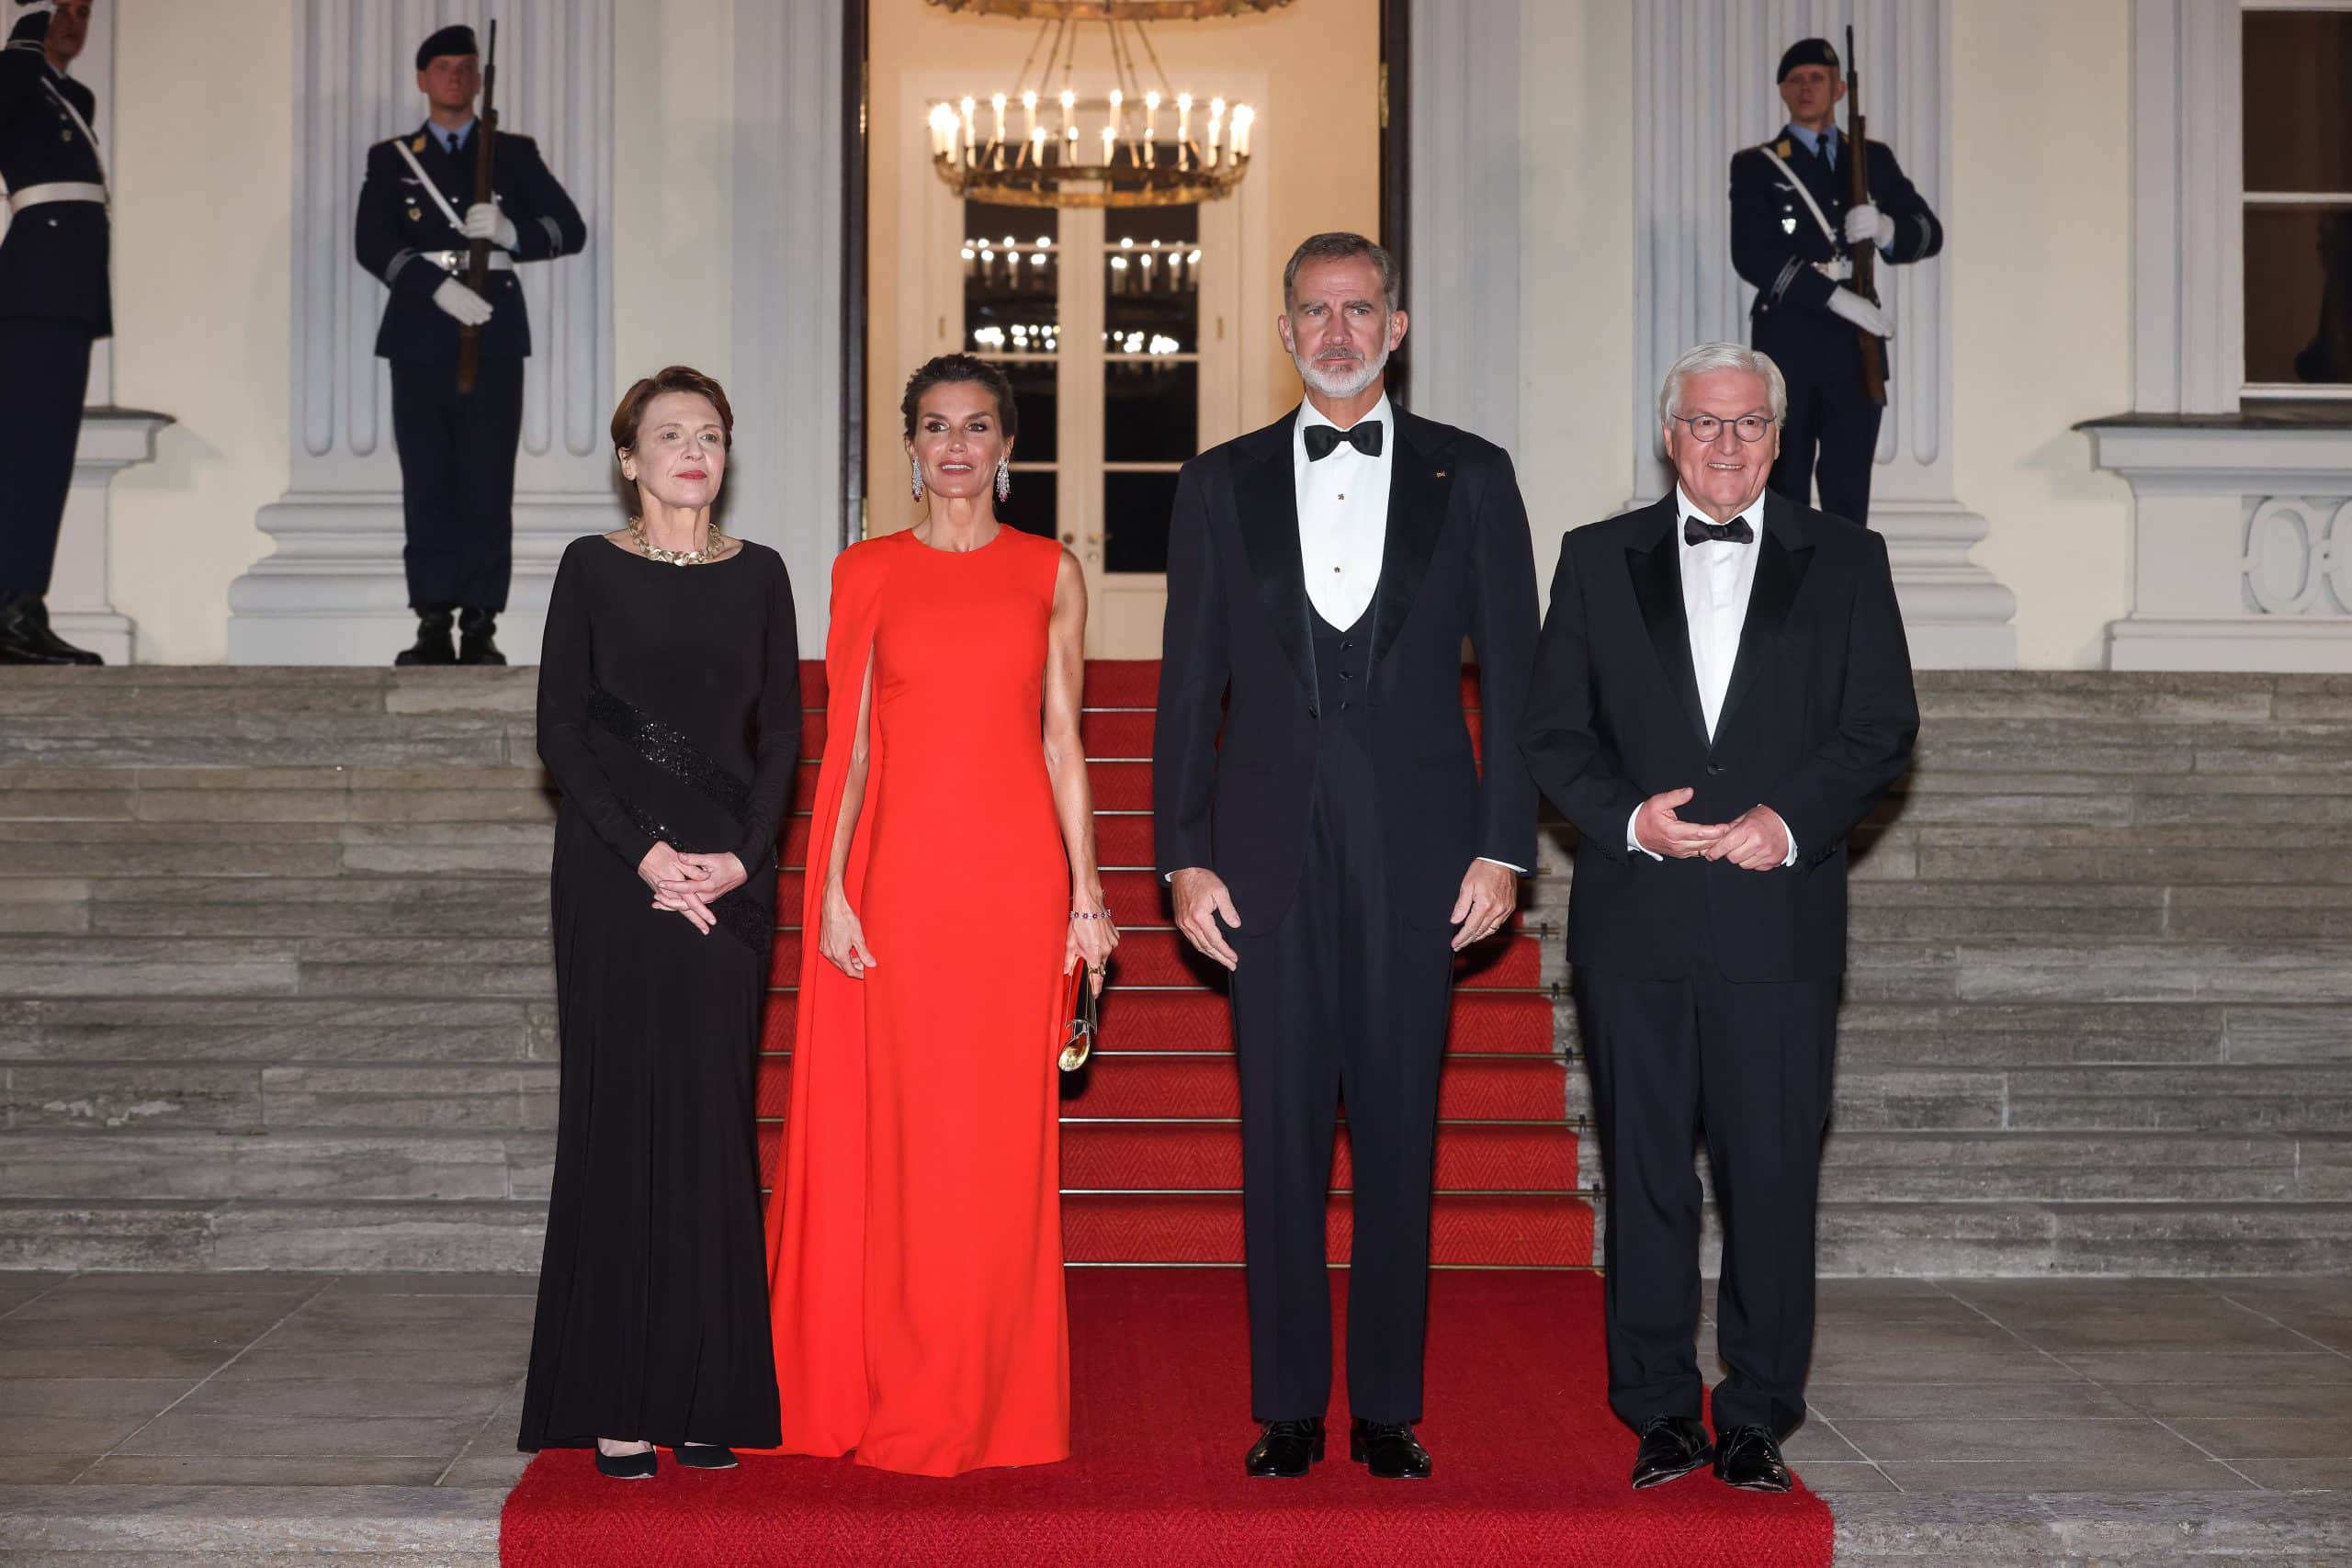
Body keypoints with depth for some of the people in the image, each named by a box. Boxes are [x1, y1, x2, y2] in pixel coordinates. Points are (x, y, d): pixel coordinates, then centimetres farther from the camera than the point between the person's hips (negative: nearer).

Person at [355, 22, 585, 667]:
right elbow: (373, 244, -1)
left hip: (495, 343, -1)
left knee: (487, 488, -3)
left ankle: (480, 627, 1)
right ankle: (433, 625, 4)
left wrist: (511, 233, -15)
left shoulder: (514, 154, 13)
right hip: (421, 343, 1)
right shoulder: (391, 160, 13)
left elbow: (571, 229, 5)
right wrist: (438, 286, -16)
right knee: (426, 488, 0)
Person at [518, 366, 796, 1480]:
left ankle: (705, 1395, 10)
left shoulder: (758, 574, 10)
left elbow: (781, 732, 7)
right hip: (614, 869, -2)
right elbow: (559, 732, -2)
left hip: (729, 874, 2)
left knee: (714, 1116, 2)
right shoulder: (592, 568, 3)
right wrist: (642, 851, -12)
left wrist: (743, 855, -7)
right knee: (620, 1110, -1)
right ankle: (616, 1401, 5)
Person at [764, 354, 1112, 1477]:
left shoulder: (1049, 573, 9)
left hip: (1017, 875, 1)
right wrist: (832, 890, -2)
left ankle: (997, 1402, 14)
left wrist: (1086, 893, 3)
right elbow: (847, 742, 6)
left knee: (1005, 1133, 2)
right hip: (901, 870, 0)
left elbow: (1062, 740, 8)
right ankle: (906, 1401, 12)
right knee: (909, 1131, 1)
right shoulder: (867, 572, 8)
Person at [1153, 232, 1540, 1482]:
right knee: (1279, 1130, 3)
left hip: (1414, 850, 0)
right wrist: (1184, 856, 0)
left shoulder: (1469, 476, 8)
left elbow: (1512, 673, 5)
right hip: (1270, 851, 1)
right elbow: (1190, 682, 8)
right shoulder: (1222, 482, 10)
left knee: (1399, 1129, 3)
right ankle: (1286, 1409, 13)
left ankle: (1388, 1408, 13)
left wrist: (1502, 848, -2)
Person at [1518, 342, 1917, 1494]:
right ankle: (1660, 1416, 16)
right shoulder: (1597, 560, 11)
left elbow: (1882, 730, 4)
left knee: (1774, 1175, 1)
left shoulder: (1844, 562, 9)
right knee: (1644, 1174, 5)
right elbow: (1552, 730, 6)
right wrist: (1629, 816, -11)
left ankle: (1758, 1418, 13)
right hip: (1636, 920, 1)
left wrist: (1791, 820, -12)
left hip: (1779, 918, -1)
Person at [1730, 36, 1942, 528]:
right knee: (1785, 486, 0)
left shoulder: (1874, 160, 15)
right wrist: (1840, 298, -17)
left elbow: (1930, 233, 11)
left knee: (1849, 489, 2)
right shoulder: (1756, 166, 5)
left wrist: (1886, 229, -14)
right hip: (1786, 344, -2)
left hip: (1857, 345, 3)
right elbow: (1752, 256, -8)